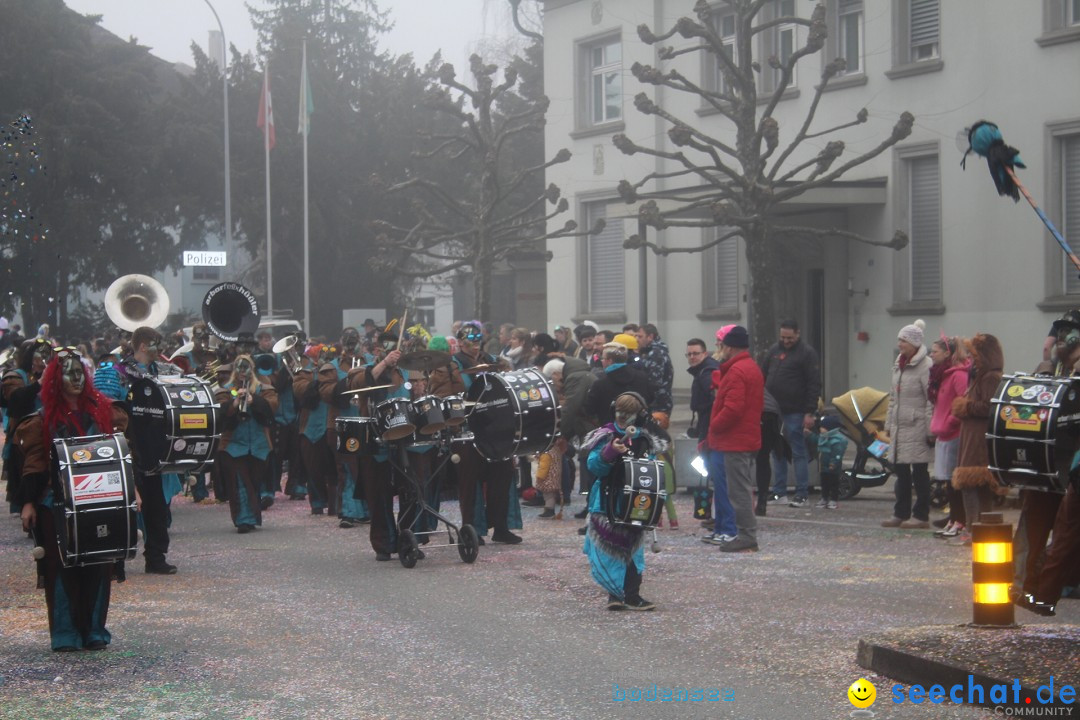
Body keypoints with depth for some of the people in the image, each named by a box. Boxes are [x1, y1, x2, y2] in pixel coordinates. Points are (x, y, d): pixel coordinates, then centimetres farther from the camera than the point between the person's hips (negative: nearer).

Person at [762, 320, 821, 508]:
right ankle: (779, 494, 14)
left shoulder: (807, 353, -4)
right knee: (777, 453, 9)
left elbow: (814, 385, -8)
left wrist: (810, 413, -14)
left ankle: (801, 495, 0)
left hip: (794, 413, -6)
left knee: (798, 453, -3)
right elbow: (763, 377, 21)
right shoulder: (774, 351, 14)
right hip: (773, 411, 6)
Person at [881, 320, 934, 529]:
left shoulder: (925, 366, -12)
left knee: (919, 472, -3)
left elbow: (932, 401, -15)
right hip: (899, 426, 8)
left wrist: (930, 429, -17)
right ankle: (901, 513, 18)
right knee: (900, 471, 11)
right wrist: (889, 423, 18)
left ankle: (921, 516, 3)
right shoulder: (898, 365, 16)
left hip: (916, 427, -8)